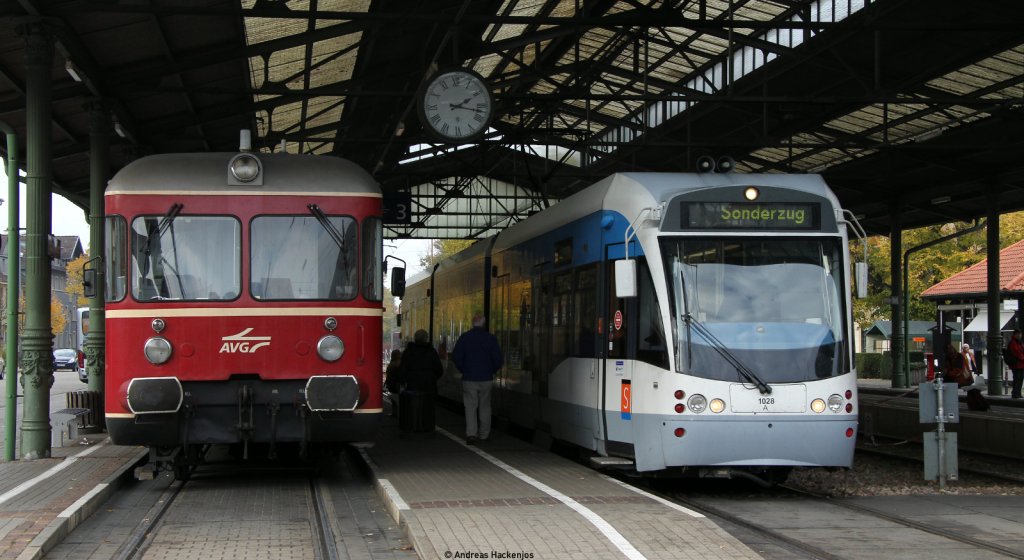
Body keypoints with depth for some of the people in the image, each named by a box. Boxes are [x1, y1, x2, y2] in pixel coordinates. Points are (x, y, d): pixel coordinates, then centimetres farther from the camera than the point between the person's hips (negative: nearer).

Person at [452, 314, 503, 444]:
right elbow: (497, 358, -4)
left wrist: (463, 370, 6)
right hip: (486, 378, 1)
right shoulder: (490, 338, -3)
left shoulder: (465, 337, -3)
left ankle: (471, 433, -14)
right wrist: (491, 371, 12)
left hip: (469, 378, -1)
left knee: (470, 407, 1)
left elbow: (456, 355, -7)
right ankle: (483, 435, 17)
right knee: (484, 407, 12)